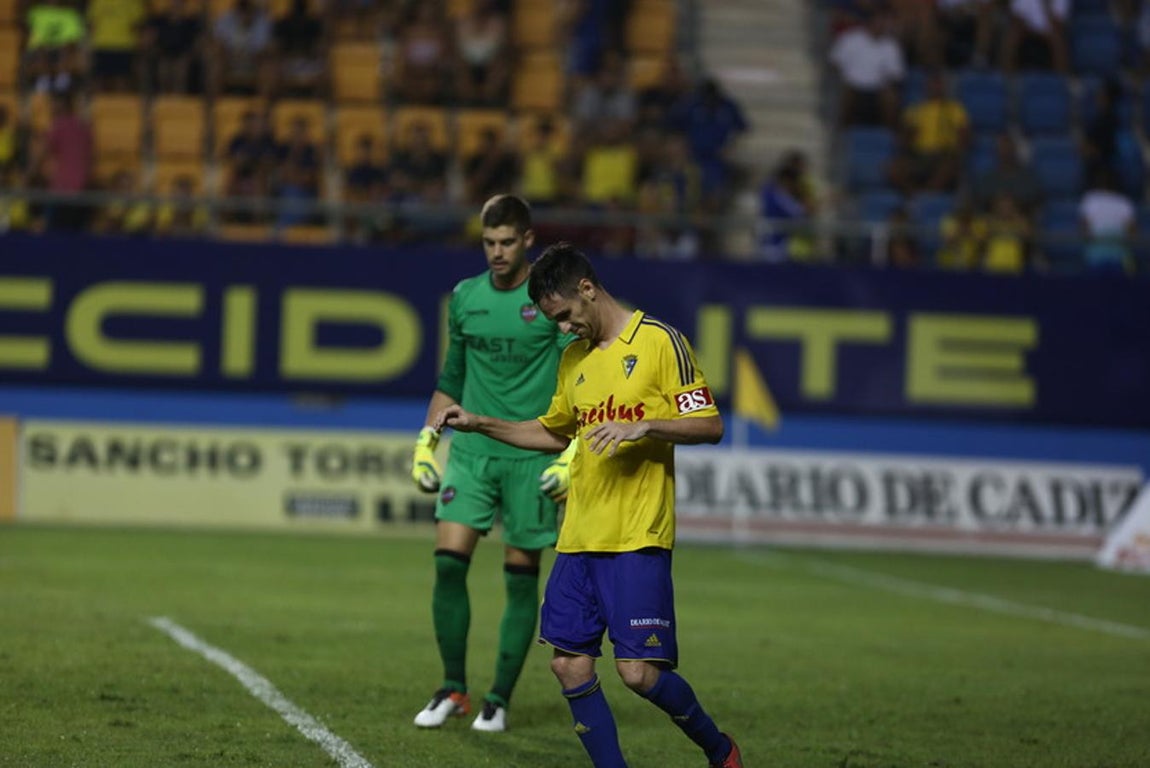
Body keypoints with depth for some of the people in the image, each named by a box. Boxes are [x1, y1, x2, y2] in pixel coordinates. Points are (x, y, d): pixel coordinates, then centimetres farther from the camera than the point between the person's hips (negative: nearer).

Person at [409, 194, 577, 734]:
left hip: (532, 459, -3)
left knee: (521, 577, 1)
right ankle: (453, 689, 4)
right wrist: (426, 442, 13)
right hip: (470, 452, 3)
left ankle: (500, 700, 10)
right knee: (449, 562, -9)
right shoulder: (466, 298, 9)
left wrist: (573, 455, -15)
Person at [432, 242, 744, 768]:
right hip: (578, 540, 7)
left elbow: (709, 426, -9)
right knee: (569, 662, 1)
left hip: (638, 539, -7)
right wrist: (478, 424, 21)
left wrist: (642, 427, -22)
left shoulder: (659, 342, -6)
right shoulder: (574, 358, 15)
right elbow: (554, 434, 30)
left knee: (639, 671, -10)